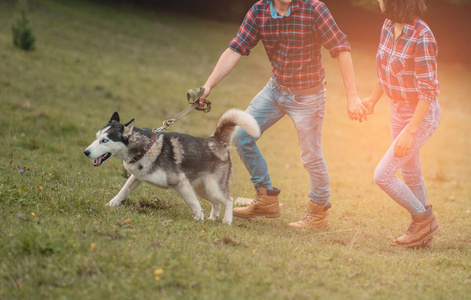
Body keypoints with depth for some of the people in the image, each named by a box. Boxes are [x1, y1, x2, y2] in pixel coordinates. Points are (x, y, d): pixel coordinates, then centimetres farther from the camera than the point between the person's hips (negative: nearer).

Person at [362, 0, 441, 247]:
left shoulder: (422, 37, -28)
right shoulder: (388, 26, -4)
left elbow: (428, 90, -26)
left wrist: (409, 132, -28)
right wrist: (372, 100, 21)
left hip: (422, 115, -8)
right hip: (398, 110, 8)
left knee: (382, 175, -9)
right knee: (410, 174, 18)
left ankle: (424, 219, 11)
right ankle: (423, 235, 33)